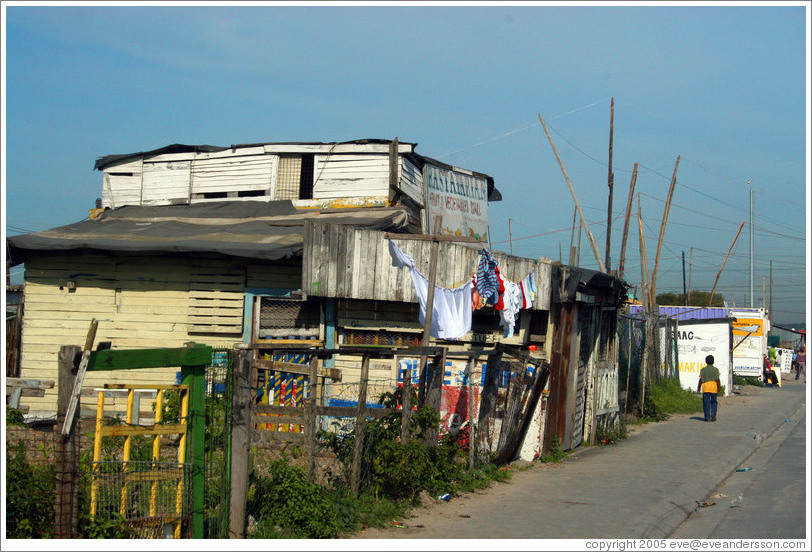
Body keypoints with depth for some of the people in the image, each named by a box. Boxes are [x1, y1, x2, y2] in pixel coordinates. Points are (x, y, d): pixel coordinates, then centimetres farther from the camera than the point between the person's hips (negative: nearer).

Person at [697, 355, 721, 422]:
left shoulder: (703, 370, 4)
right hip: (713, 387, 0)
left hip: (705, 387, 0)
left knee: (706, 403, 3)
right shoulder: (715, 370, 1)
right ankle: (713, 413, -9)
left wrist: (698, 387, 9)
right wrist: (719, 387, -1)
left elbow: (701, 380, 1)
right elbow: (717, 379, -6)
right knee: (713, 402, 13)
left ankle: (707, 417, 0)